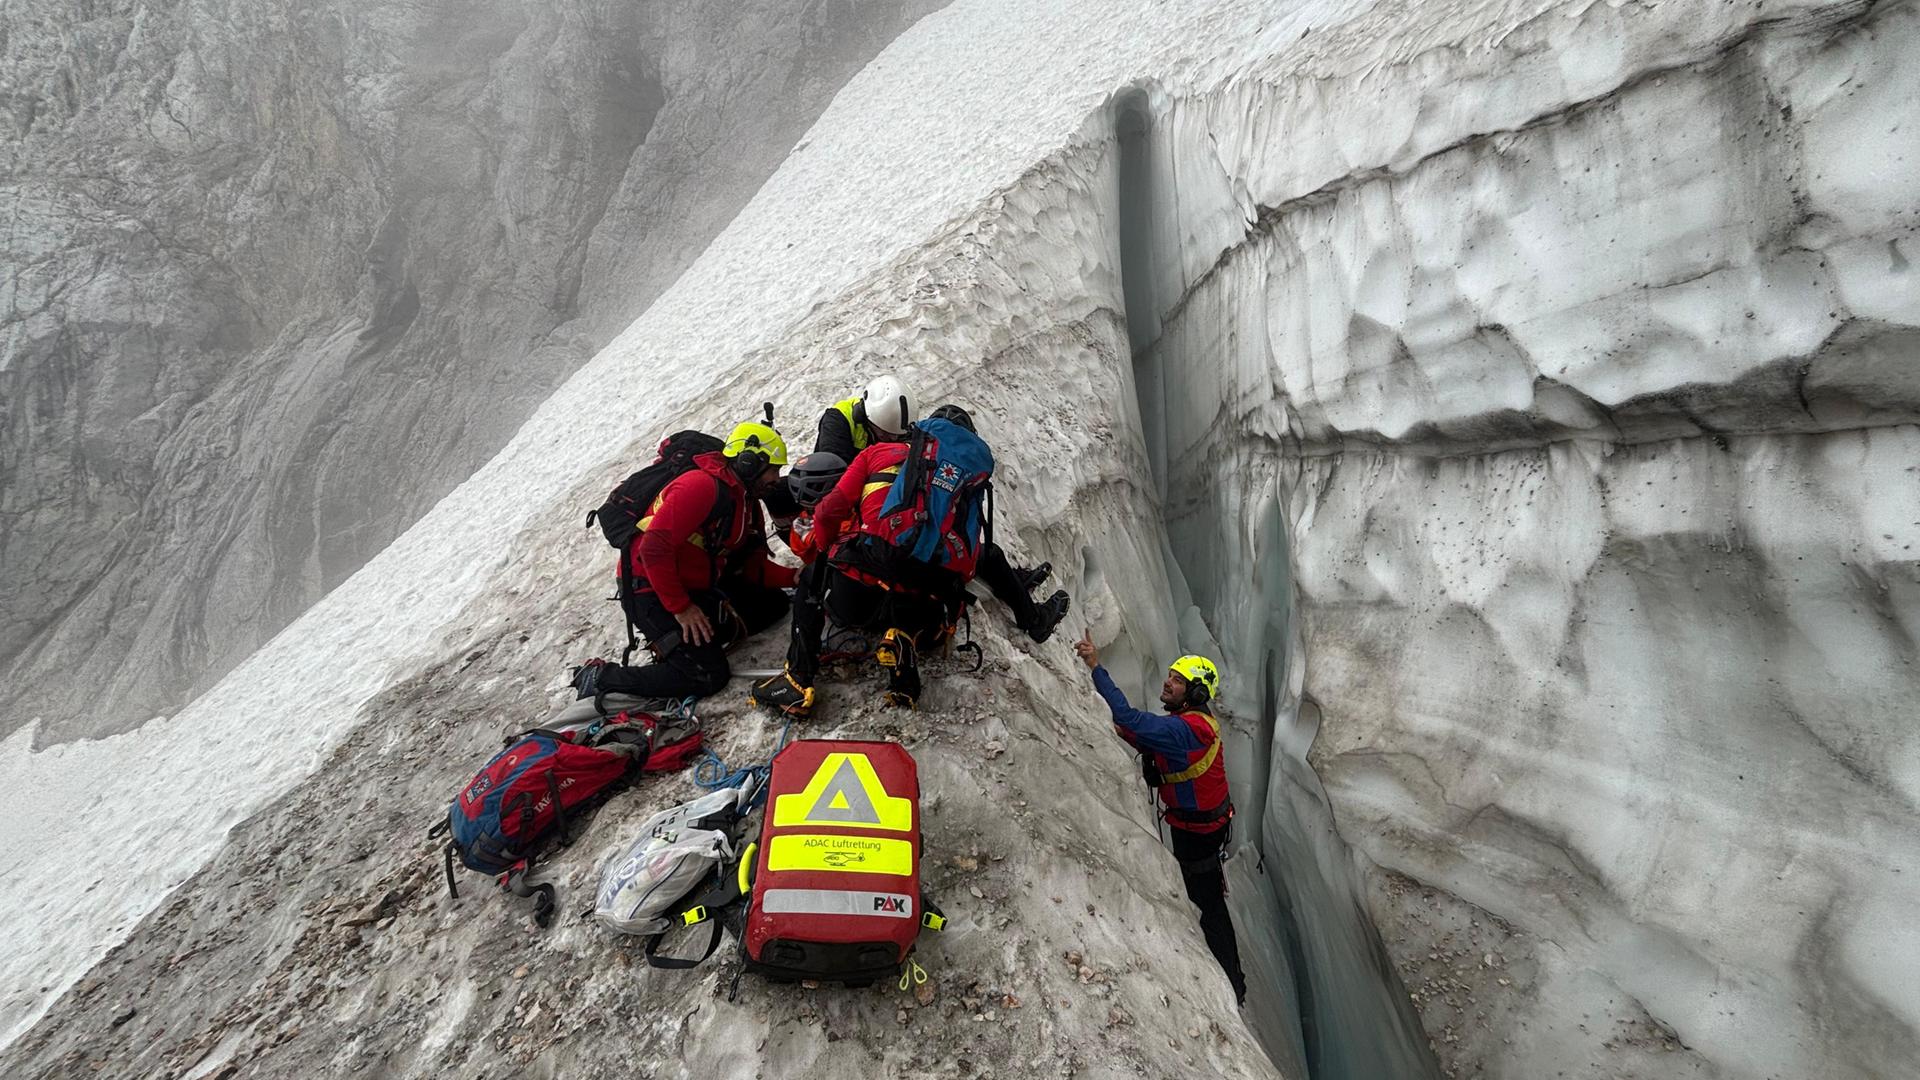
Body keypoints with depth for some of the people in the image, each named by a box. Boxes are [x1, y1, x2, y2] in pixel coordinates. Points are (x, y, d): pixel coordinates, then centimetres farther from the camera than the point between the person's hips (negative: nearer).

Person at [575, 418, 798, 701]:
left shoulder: (748, 503, 9)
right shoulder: (701, 486, -22)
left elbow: (754, 566, 10)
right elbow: (654, 548, -28)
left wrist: (794, 576, -8)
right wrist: (681, 608, -23)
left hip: (700, 587, 9)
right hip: (653, 594, -9)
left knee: (773, 602, 4)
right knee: (708, 676, -12)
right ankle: (600, 678, -3)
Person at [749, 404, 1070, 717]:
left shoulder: (881, 451, 16)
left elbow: (831, 510, 11)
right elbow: (969, 562, 18)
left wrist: (821, 550, 28)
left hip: (852, 599, -3)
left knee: (812, 578, 31)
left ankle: (798, 680, 17)